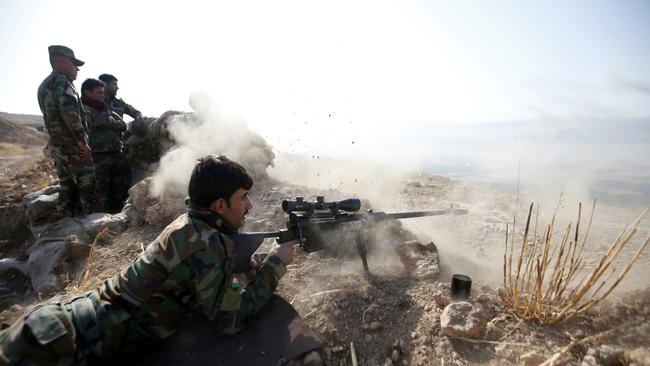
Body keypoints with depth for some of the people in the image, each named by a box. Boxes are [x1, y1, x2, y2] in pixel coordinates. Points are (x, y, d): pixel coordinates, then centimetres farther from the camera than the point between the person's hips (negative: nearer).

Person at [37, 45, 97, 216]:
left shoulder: (44, 85, 19)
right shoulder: (62, 81, -11)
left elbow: (53, 116, 19)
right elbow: (70, 113, -25)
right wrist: (83, 143, -20)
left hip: (56, 146, 9)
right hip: (73, 146, -9)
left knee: (67, 188, 14)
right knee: (88, 186, -5)